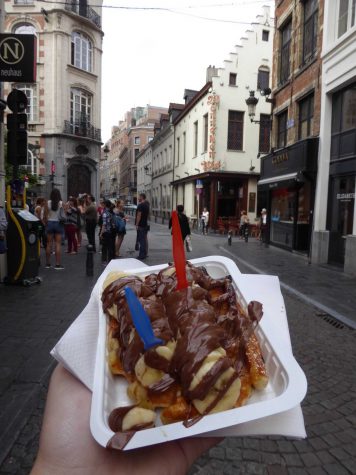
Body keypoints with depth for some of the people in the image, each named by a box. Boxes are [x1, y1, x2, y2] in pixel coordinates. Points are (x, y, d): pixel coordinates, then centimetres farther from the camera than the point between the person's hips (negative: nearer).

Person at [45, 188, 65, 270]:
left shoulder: (48, 203, -3)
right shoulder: (61, 203, -6)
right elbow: (63, 216, -5)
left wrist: (45, 223, 9)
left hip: (50, 223, 2)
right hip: (58, 223, -2)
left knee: (49, 244, 9)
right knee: (58, 244, 0)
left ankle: (48, 263, 17)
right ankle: (57, 264, -1)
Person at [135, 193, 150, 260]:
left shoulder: (140, 205, -15)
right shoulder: (147, 204, 13)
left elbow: (139, 215, -19)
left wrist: (137, 224, -16)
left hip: (141, 225, -9)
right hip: (145, 224, 9)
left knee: (141, 240, -8)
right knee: (145, 239, 13)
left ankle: (142, 255, -6)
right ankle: (145, 254, 20)